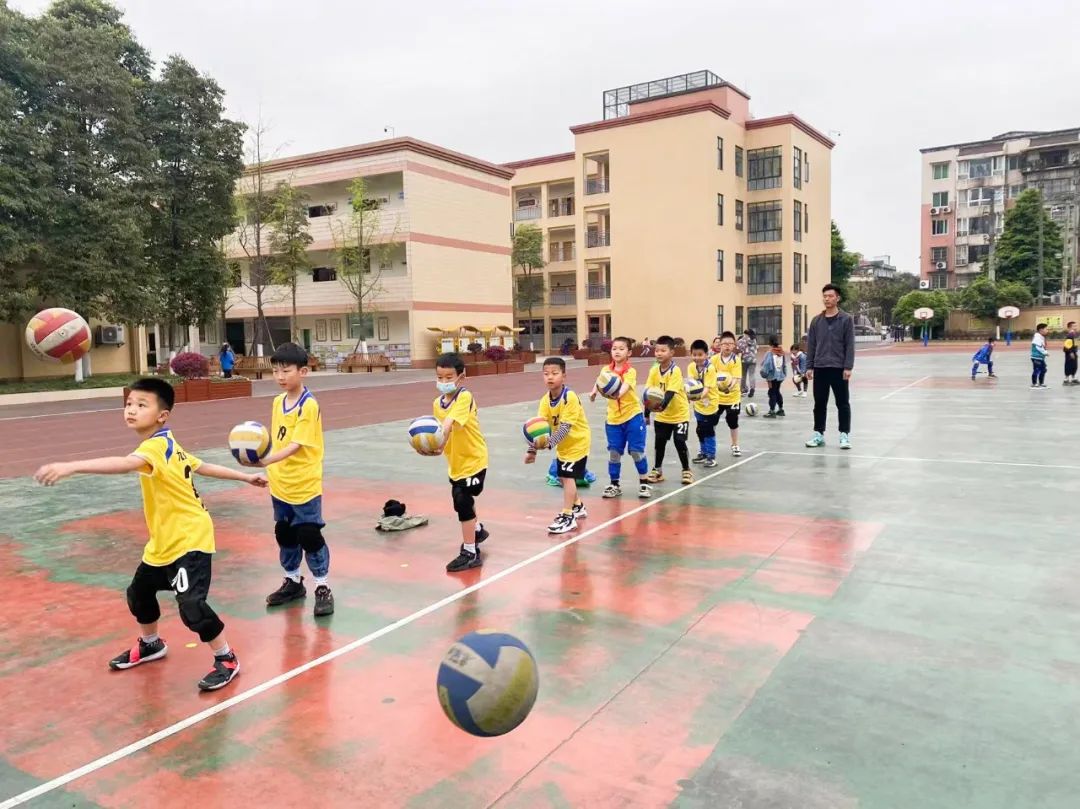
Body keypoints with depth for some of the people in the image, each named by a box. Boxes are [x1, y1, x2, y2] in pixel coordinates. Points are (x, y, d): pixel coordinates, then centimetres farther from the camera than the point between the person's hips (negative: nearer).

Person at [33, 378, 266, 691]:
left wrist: (71, 466, -57)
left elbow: (124, 464, -46)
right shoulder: (165, 445, 5)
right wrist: (244, 477, 23)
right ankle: (150, 644, 48)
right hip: (163, 541, 11)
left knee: (191, 604, -17)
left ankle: (226, 659, 2)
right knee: (139, 592, 23)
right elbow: (203, 467, 15)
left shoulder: (158, 445, -24)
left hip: (190, 538, -11)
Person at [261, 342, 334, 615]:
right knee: (285, 535, 17)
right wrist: (270, 469, 9)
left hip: (305, 486, -7)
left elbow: (296, 445, -25)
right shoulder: (277, 402, 6)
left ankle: (323, 588, 12)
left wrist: (267, 460, -37)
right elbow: (277, 440, 12)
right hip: (280, 484, 7)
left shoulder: (309, 405, -18)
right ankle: (292, 582, 33)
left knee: (310, 536, -1)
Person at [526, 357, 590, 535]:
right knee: (565, 477, 17)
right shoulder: (545, 400, -8)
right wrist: (532, 449, -23)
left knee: (568, 476, -14)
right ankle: (578, 507, 38)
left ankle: (568, 517, -9)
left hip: (578, 442, -8)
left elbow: (565, 427, -33)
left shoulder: (570, 397, -28)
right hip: (564, 446, 8)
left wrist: (549, 443, -44)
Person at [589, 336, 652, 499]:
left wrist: (618, 393, -50)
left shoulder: (630, 371, -12)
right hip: (613, 418, 4)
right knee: (614, 452, 7)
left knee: (637, 451, -1)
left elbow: (625, 386, -29)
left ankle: (644, 483, 14)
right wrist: (593, 392, -25)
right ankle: (615, 484, 20)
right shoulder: (607, 370, 4)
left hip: (632, 415, -4)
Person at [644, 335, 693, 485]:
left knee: (679, 441, -6)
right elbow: (648, 392, -5)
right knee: (660, 441, 8)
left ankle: (686, 471, 12)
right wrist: (646, 414, -8)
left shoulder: (675, 371, -20)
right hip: (662, 415, 5)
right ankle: (657, 470, 23)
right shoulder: (654, 370, -5)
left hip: (680, 413, -5)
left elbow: (670, 393, -30)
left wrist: (662, 406, -45)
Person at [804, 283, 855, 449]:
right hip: (820, 368, 3)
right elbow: (811, 345, 9)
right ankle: (818, 434, 17)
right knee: (819, 403, 8)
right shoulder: (816, 321, 8)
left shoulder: (846, 319, -2)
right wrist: (809, 367, 3)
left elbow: (850, 345, -6)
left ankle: (844, 435, 8)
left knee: (843, 403, 2)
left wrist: (848, 367, -12)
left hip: (839, 368, -3)